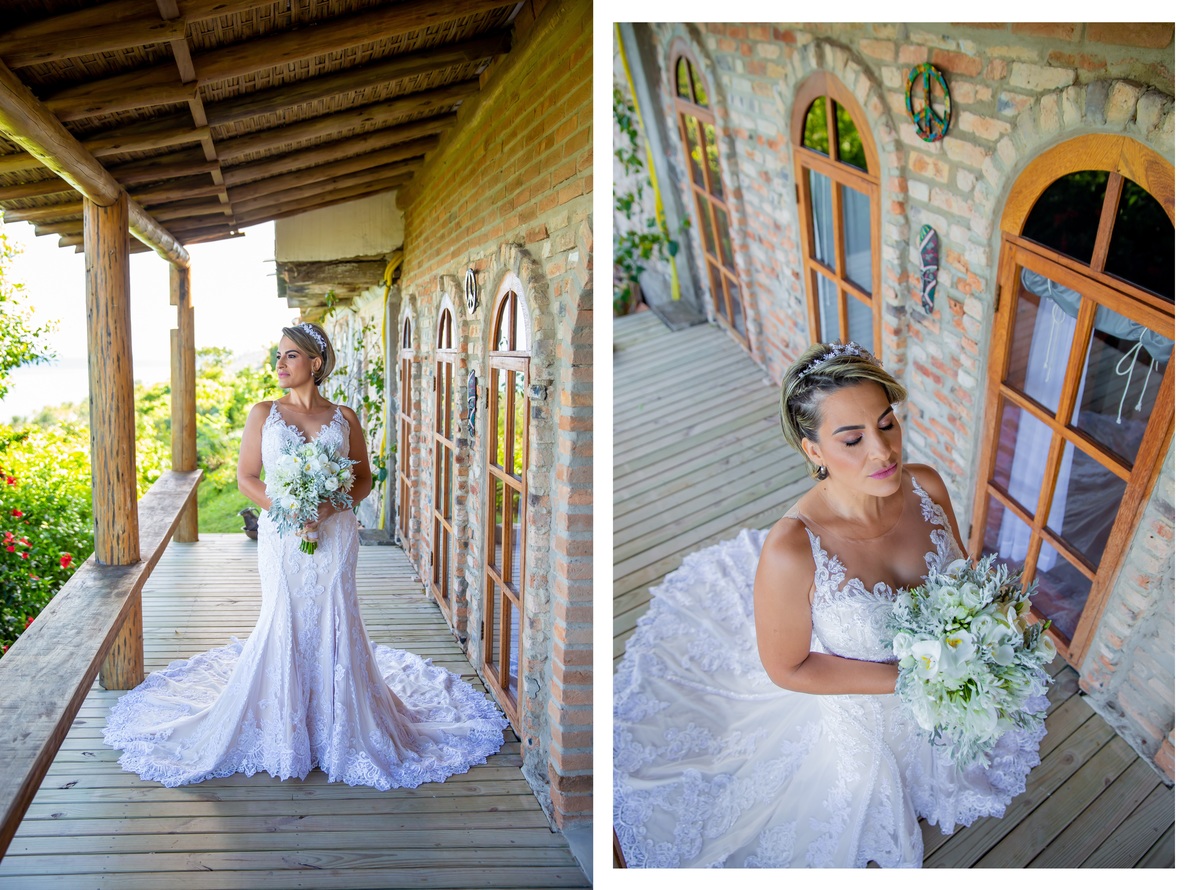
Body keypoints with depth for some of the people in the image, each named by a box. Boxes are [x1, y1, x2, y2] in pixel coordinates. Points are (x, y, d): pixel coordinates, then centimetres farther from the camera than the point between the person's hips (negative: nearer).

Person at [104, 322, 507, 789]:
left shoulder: (344, 418, 3)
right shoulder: (263, 413, 3)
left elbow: (364, 478, 7)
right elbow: (246, 476, 3)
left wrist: (331, 506, -11)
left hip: (333, 534, 0)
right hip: (282, 535, 0)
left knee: (334, 624, 2)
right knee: (283, 623, 2)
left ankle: (338, 727, 17)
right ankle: (285, 728, 18)